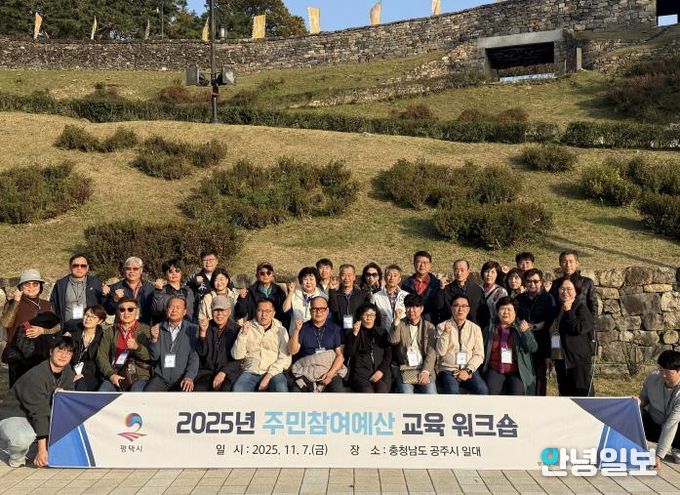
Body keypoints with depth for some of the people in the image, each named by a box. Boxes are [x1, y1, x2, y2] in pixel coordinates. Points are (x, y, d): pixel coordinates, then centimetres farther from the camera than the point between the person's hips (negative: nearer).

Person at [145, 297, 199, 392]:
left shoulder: (193, 329, 3)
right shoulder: (158, 328, 9)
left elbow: (195, 356, -4)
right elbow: (153, 357, 6)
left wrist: (189, 377, -19)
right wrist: (154, 339, -12)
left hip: (182, 378, -2)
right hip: (161, 377, 2)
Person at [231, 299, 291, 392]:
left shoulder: (281, 330, 9)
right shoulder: (247, 328, 12)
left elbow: (285, 358, -1)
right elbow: (237, 355, 5)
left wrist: (268, 376, -13)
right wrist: (243, 334, -8)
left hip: (273, 373, -1)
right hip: (250, 372, 1)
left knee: (281, 390, -32)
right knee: (237, 390, -29)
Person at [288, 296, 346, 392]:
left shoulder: (335, 329, 8)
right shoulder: (303, 328, 9)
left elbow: (341, 355, 2)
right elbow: (292, 351, 0)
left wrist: (331, 373, -13)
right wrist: (296, 330, -13)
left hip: (331, 370, 0)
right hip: (306, 371, 0)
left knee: (338, 389, -29)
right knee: (296, 389, -27)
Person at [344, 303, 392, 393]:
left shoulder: (382, 332, 21)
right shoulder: (352, 334, 16)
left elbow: (389, 355, 13)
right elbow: (349, 353, 2)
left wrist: (381, 371, -4)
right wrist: (355, 334, -8)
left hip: (381, 373, 2)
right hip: (361, 372, -2)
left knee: (382, 391, -31)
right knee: (368, 391, -32)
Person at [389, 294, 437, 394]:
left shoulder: (429, 327, 10)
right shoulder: (400, 324, 11)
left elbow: (431, 352, 1)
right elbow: (393, 341, -8)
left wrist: (426, 371, -13)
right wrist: (397, 319, -14)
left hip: (423, 369, 1)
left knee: (431, 392, -23)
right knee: (406, 392, -26)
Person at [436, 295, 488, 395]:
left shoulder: (475, 328, 10)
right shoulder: (442, 326, 5)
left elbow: (479, 355, 4)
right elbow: (440, 352, -4)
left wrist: (468, 370, -10)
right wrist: (446, 333, -17)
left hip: (469, 370, 2)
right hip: (447, 370, -2)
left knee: (482, 390, -26)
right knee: (452, 390, -33)